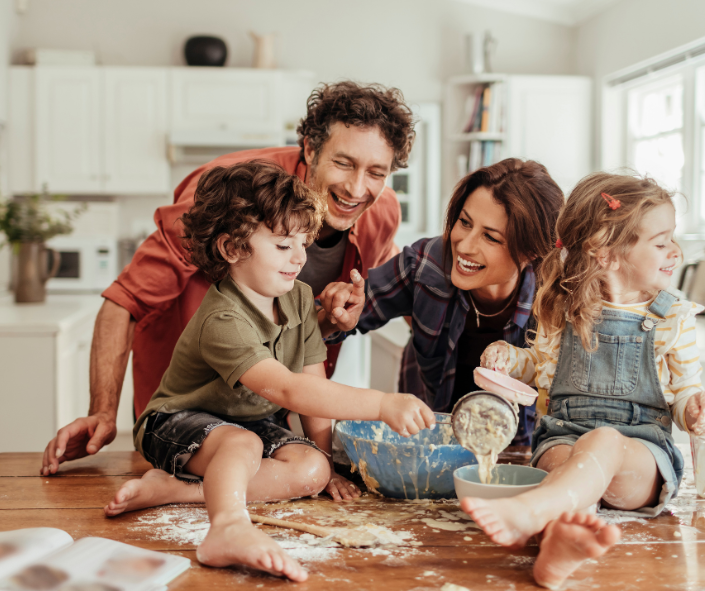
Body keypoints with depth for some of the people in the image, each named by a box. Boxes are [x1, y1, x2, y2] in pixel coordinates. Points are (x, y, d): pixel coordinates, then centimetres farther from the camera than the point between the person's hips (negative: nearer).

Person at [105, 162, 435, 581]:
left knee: (312, 469, -19)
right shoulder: (222, 322, -31)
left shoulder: (300, 299, -4)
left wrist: (326, 453, -10)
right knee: (242, 444, -38)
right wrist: (383, 405, -51)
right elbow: (289, 390, -44)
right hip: (180, 421, -7)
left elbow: (315, 382, -1)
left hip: (253, 421, 8)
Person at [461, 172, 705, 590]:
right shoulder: (564, 308, 10)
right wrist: (510, 357, 3)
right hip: (563, 435, 2)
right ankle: (561, 530, -70)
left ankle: (528, 512, -64)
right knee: (566, 460, -36)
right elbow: (544, 369, 24)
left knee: (603, 442, -38)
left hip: (642, 449, -1)